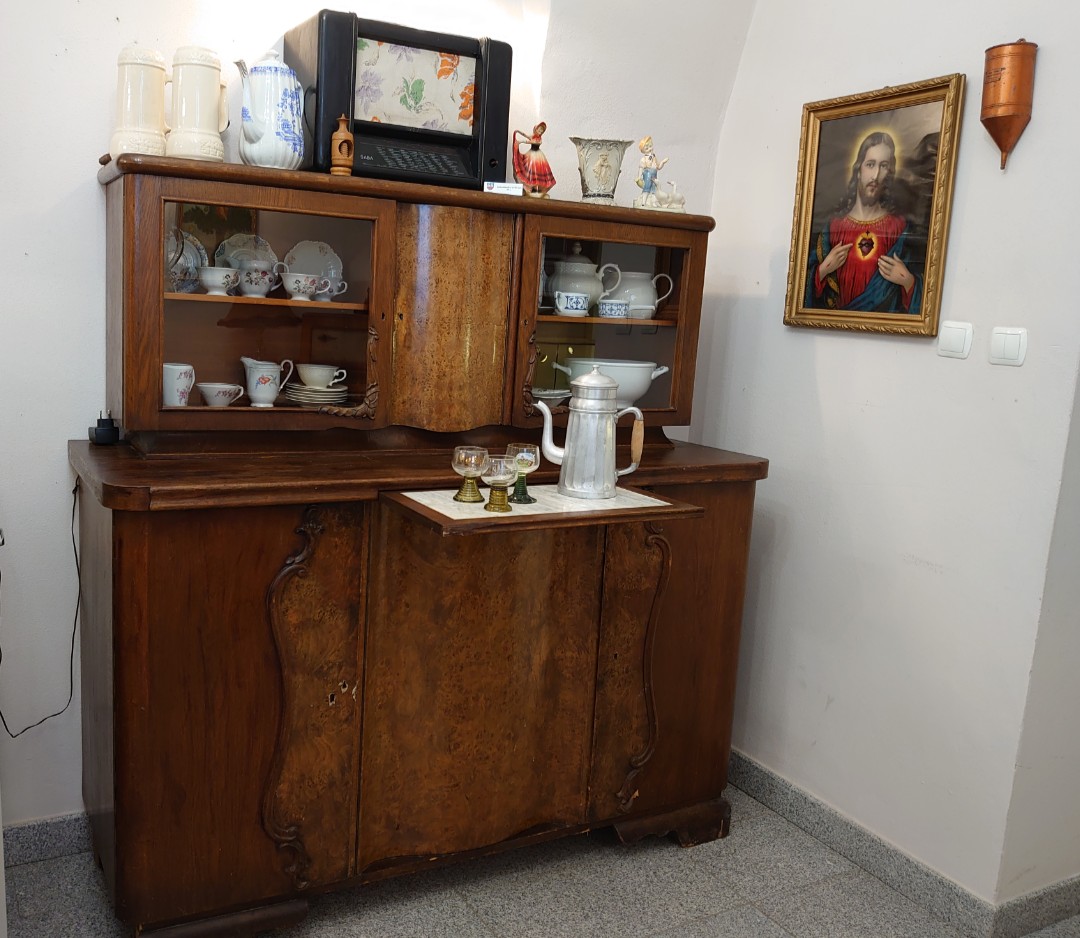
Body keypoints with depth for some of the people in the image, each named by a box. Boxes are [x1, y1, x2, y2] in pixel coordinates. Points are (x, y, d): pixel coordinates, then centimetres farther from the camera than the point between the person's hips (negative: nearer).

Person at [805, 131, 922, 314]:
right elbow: (811, 278, 11)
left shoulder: (900, 227, 3)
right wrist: (824, 270, -5)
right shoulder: (834, 224, 8)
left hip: (883, 320, -2)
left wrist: (907, 281, -13)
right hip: (838, 318, 2)